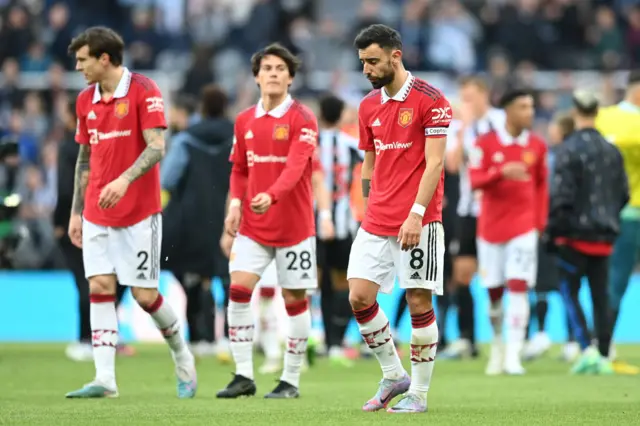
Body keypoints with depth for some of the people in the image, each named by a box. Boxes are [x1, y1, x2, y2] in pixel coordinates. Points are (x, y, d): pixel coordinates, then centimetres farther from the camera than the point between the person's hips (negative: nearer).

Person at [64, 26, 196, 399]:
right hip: (97, 215, 6)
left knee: (145, 295, -3)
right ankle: (105, 380, -8)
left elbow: (156, 147, -17)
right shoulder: (86, 100, 10)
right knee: (100, 288, -5)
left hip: (139, 213, -5)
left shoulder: (143, 91, -9)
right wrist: (76, 212, 15)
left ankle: (182, 358, 21)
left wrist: (124, 180, -31)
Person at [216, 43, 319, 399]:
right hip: (252, 225, 4)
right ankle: (244, 376, -2)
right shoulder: (245, 121, 8)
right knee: (239, 289, -9)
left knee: (295, 299, 1)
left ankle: (291, 380, 11)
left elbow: (296, 166, -22)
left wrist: (271, 196, -38)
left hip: (294, 226, -4)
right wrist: (235, 202, -2)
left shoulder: (302, 119, -8)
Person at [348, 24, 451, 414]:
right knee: (359, 297, -3)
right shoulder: (368, 106, 12)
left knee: (419, 302, -3)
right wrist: (371, 208, 14)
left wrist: (416, 213, -20)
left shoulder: (430, 100, -8)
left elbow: (434, 163, -13)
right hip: (376, 222, 6)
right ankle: (393, 376, 14)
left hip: (417, 222, -6)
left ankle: (418, 395, 6)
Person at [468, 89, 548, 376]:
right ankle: (497, 346, 28)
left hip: (524, 225, 0)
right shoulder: (485, 144, -3)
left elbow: (542, 186, 13)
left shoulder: (537, 146, 4)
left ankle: (513, 355, -15)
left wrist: (540, 222, 6)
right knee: (494, 290, 5)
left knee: (518, 285, -13)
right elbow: (475, 180, -12)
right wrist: (503, 172, -29)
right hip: (491, 224, 0)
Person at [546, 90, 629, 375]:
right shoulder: (612, 151, 8)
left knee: (570, 292, 2)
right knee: (600, 296, 9)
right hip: (604, 236, 5)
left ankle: (587, 349, -13)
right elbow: (623, 194, 12)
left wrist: (552, 231, -7)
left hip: (575, 234, -5)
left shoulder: (569, 150, -12)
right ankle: (604, 357, 7)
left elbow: (561, 195, -15)